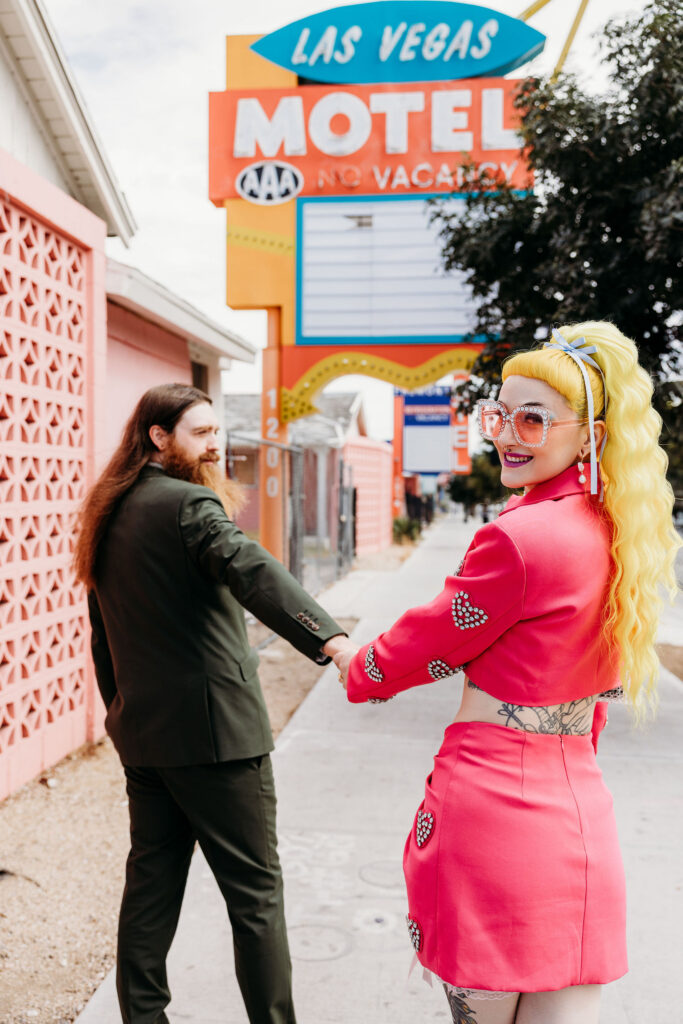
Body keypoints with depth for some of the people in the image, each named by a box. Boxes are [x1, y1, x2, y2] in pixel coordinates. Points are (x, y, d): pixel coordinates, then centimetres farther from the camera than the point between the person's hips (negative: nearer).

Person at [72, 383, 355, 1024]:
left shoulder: (111, 516, 14)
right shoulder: (188, 504, -13)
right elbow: (251, 571, -32)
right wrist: (330, 639, -44)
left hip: (142, 735, 8)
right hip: (216, 729, -8)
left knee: (151, 885, 15)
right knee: (255, 892, 2)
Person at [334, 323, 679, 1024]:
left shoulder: (519, 538, -20)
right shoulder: (616, 535, 6)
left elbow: (427, 642, -7)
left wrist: (356, 668, 13)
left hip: (493, 806, -7)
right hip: (579, 816, 7)